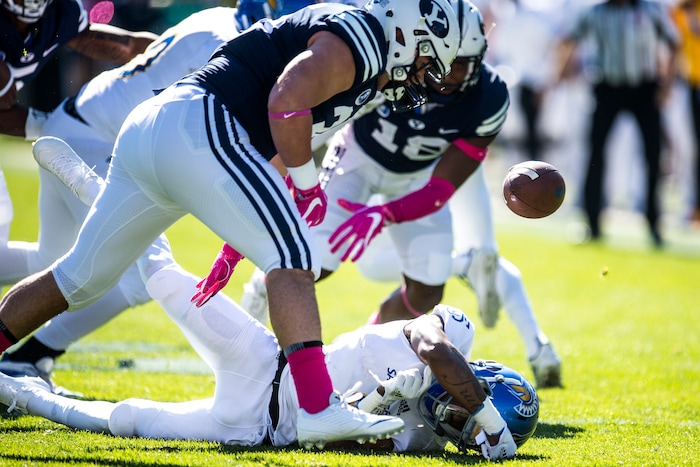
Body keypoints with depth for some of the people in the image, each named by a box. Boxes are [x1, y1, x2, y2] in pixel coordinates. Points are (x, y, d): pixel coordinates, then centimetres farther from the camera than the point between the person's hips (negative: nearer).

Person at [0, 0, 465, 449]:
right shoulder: (360, 40, -2)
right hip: (195, 126, -10)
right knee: (293, 260, -13)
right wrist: (307, 184, -8)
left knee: (80, 277, 17)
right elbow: (287, 101, -20)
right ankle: (318, 409, -23)